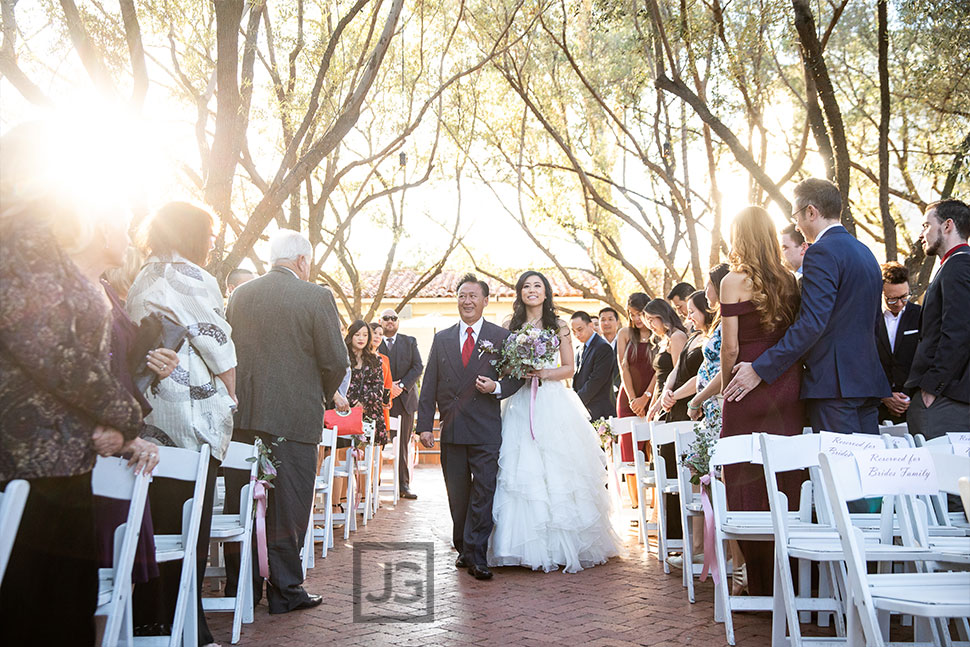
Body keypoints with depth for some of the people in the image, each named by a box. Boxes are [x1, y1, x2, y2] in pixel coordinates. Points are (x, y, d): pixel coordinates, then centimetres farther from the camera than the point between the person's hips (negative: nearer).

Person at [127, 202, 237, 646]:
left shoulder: (142, 281, 17)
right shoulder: (192, 280, -9)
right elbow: (219, 350, -10)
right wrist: (230, 399, 3)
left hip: (148, 418, 8)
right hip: (192, 416, -8)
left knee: (153, 524, 11)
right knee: (188, 528, -3)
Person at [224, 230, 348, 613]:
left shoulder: (239, 294, 7)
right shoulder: (316, 296, -8)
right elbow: (335, 360, -10)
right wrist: (326, 394, 9)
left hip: (243, 413, 5)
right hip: (294, 415, -5)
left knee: (240, 502, 13)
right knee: (287, 506, 5)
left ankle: (239, 587, 24)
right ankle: (284, 591, 14)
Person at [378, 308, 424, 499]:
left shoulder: (410, 342, 13)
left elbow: (418, 367, 3)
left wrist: (401, 385, -10)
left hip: (405, 399, 2)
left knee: (403, 444, 4)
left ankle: (404, 485, 8)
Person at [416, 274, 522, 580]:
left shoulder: (501, 336, 3)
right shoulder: (442, 339, 11)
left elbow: (516, 377, 5)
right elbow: (429, 386, 9)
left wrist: (497, 388, -16)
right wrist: (425, 425, 2)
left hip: (486, 430, -3)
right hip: (451, 429, 3)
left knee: (483, 493, -5)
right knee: (458, 495, 11)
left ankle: (477, 557, 2)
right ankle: (463, 550, 26)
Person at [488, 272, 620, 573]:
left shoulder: (558, 326, 7)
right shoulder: (512, 328, 11)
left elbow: (569, 368, 6)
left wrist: (544, 373, -11)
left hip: (553, 404, -1)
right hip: (521, 404, 1)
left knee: (558, 473, -3)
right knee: (523, 472, -4)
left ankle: (563, 545, 8)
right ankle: (530, 548, 5)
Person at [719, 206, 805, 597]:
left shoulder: (735, 281, -8)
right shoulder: (790, 281, 8)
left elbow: (730, 348, -10)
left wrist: (726, 384, 3)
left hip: (750, 388, -5)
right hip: (789, 387, 6)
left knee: (748, 482, 3)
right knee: (786, 481, 12)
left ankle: (760, 586, 10)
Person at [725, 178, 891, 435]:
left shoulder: (822, 252, -12)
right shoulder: (865, 252, 18)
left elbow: (812, 324, -21)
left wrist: (760, 369, -20)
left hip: (834, 384, -9)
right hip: (869, 381, 9)